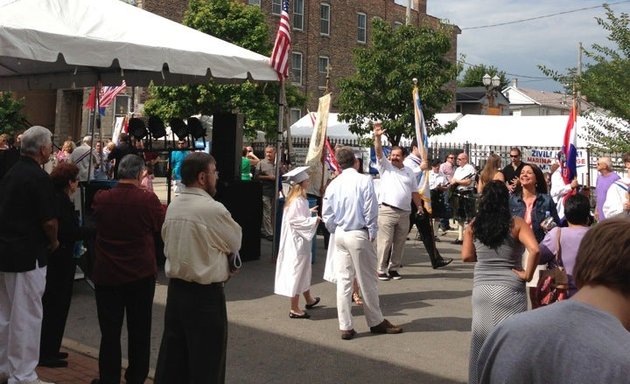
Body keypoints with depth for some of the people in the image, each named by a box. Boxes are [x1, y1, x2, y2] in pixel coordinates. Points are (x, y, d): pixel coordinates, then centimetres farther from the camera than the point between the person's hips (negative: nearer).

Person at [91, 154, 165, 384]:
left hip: (107, 274, 1)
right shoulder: (148, 199, -17)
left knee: (110, 330, 10)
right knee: (139, 330, 12)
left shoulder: (101, 198, -10)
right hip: (141, 274, -1)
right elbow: (161, 226, 1)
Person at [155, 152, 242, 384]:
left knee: (172, 357, 16)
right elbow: (235, 242, -6)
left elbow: (169, 245, 8)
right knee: (206, 363, 6)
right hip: (205, 294, -7)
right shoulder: (213, 209, -18)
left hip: (176, 288, 7)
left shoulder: (173, 207, 3)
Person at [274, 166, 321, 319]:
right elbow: (294, 220, -27)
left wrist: (309, 212, 23)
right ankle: (294, 309, 7)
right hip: (298, 242, -10)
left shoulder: (296, 198, 8)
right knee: (298, 271, -2)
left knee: (304, 270, 23)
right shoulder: (298, 201, -22)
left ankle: (309, 299, 39)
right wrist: (313, 220, -24)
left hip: (297, 240, 10)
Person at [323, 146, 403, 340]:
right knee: (367, 280, 8)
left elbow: (327, 215, 4)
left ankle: (345, 327, 10)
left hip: (340, 235, 5)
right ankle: (376, 322, 22)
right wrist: (372, 233, -1)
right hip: (359, 234, -4)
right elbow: (370, 210, -11)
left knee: (343, 280, 7)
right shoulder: (363, 180, -11)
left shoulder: (333, 184, 3)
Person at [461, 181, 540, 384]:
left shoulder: (474, 225, 3)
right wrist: (527, 274, -8)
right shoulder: (516, 223, -6)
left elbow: (467, 256, 4)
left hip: (481, 287, 3)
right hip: (509, 289, -3)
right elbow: (534, 250, -19)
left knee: (482, 338, 14)